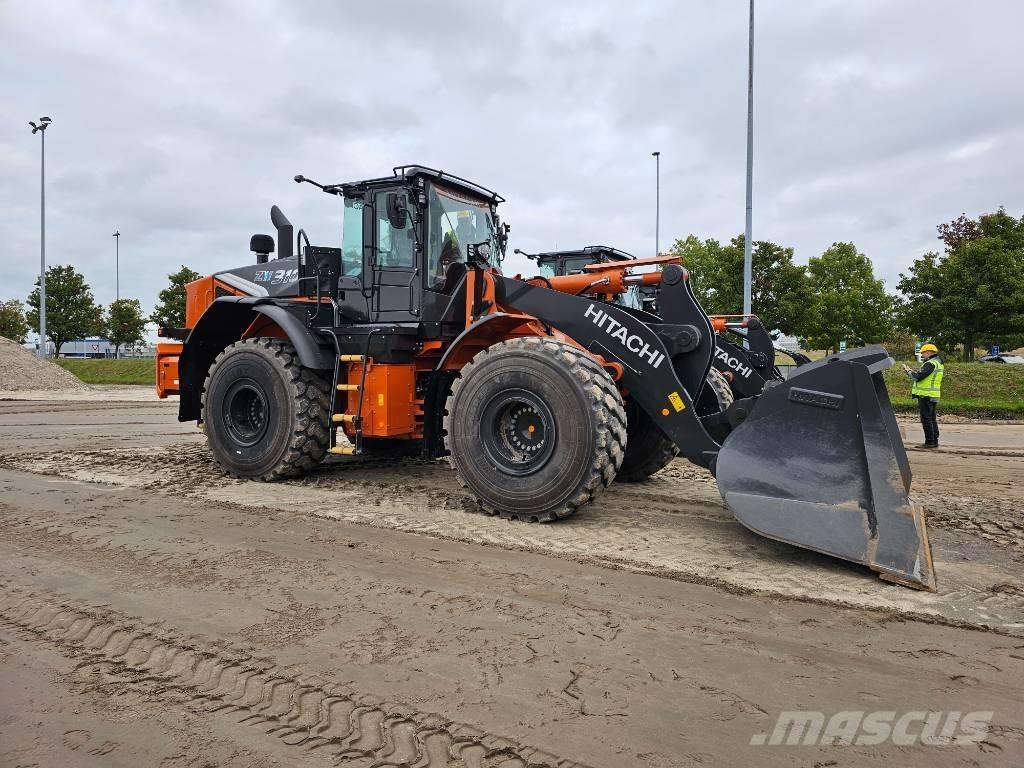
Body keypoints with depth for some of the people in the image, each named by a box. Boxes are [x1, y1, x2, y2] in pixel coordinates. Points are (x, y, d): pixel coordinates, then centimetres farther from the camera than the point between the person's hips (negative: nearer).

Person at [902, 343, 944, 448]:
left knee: (926, 419, -5)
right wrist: (912, 371, 9)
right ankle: (934, 441, 20)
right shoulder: (937, 363, 16)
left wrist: (909, 371, -4)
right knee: (932, 419, 15)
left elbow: (918, 376, -22)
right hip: (933, 396, 10)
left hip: (926, 395, -10)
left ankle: (930, 442, -3)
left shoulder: (931, 364, -16)